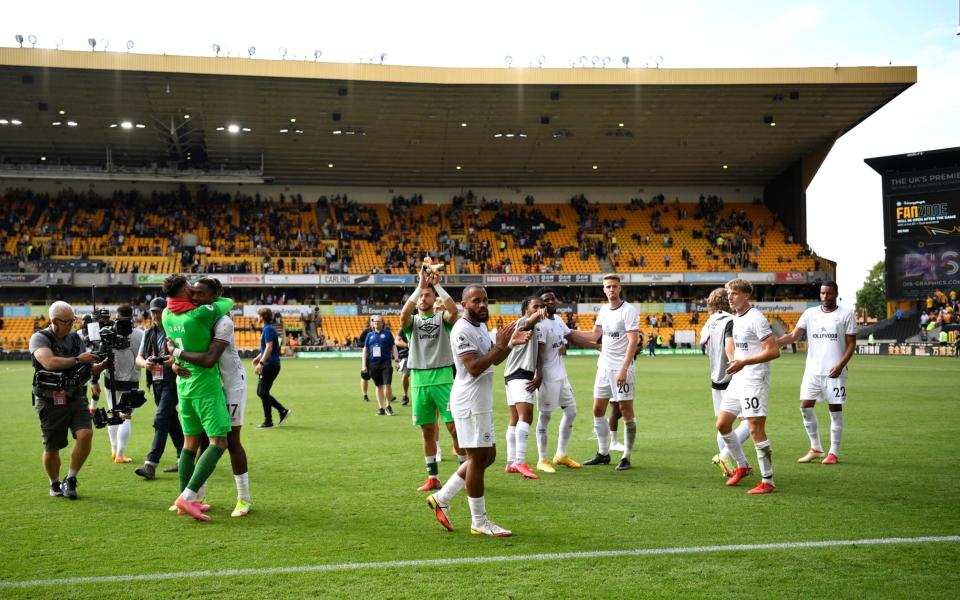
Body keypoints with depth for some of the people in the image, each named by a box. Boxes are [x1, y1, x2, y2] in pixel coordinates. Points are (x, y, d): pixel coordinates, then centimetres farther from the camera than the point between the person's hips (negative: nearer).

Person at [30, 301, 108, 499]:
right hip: (50, 402, -3)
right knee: (52, 448, 4)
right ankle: (55, 484, 31)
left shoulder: (75, 338, 9)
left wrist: (102, 365, -7)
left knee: (85, 434, -18)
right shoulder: (39, 339, -6)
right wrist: (77, 359, -21)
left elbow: (88, 370, 13)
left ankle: (70, 480, 1)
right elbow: (49, 362, -24)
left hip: (75, 399, 3)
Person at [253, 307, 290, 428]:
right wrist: (258, 357, 21)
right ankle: (283, 411, 14)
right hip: (269, 365, 10)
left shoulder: (268, 329, -14)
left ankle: (268, 421, 5)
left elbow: (269, 347, -23)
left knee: (263, 393, -3)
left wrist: (261, 363, -26)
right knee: (260, 392, 13)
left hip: (270, 365, -10)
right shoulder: (267, 328, 16)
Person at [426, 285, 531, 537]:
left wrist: (511, 343, 5)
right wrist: (499, 345, -24)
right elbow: (474, 368, -25)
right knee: (477, 459, -2)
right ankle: (479, 522, 9)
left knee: (488, 455, 15)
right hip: (470, 402, -10)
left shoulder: (481, 326, 15)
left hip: (482, 402, 10)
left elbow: (494, 360, 22)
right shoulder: (462, 330, -17)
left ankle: (442, 498, 22)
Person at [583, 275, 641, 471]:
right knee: (598, 410, 9)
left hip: (622, 367, -8)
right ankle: (603, 454, 20)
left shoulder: (629, 311, -11)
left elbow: (633, 341, -17)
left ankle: (627, 457, 5)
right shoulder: (603, 310, 11)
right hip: (604, 366, 8)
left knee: (626, 411, -3)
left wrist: (624, 369, -23)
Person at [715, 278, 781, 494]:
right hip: (737, 380, 9)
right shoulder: (736, 318, 14)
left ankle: (767, 481, 0)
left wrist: (744, 362, -22)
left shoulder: (755, 318, -14)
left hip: (754, 381, -9)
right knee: (722, 424, 10)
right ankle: (742, 466, 27)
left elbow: (773, 351, -20)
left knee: (756, 430, -8)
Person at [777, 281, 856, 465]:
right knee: (805, 407, 1)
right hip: (812, 370, 3)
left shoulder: (846, 315, 0)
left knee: (835, 409, 2)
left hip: (834, 372, -3)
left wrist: (840, 365, -15)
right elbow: (793, 335, 0)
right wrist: (774, 343, -18)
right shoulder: (810, 313, 7)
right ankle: (815, 448, 15)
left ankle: (834, 452, 11)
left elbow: (851, 344, -2)